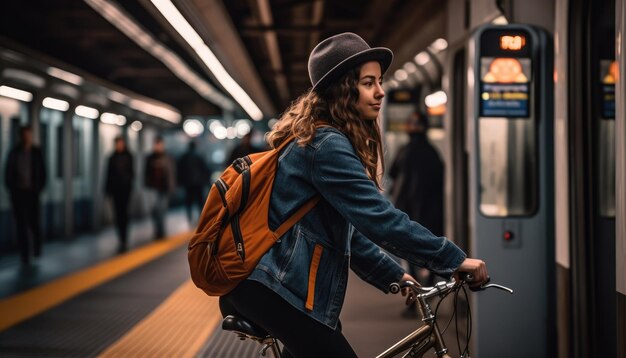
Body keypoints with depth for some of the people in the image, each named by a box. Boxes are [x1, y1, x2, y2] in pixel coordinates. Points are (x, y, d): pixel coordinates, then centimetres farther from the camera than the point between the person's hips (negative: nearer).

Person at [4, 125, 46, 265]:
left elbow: (42, 172, 4)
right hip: (18, 193, 1)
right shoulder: (14, 152, 1)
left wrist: (39, 188, -3)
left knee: (34, 222, -4)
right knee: (21, 224, 0)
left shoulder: (36, 152, 0)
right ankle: (25, 255, 4)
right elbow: (8, 172, 5)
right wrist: (11, 189, -3)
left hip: (32, 192, -1)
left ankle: (37, 245, 24)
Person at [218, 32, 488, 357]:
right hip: (266, 288, -11)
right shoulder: (326, 145, -17)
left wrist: (392, 275, 16)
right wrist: (455, 260, -19)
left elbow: (348, 231, 19)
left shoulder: (316, 138, 15)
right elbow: (380, 219, -24)